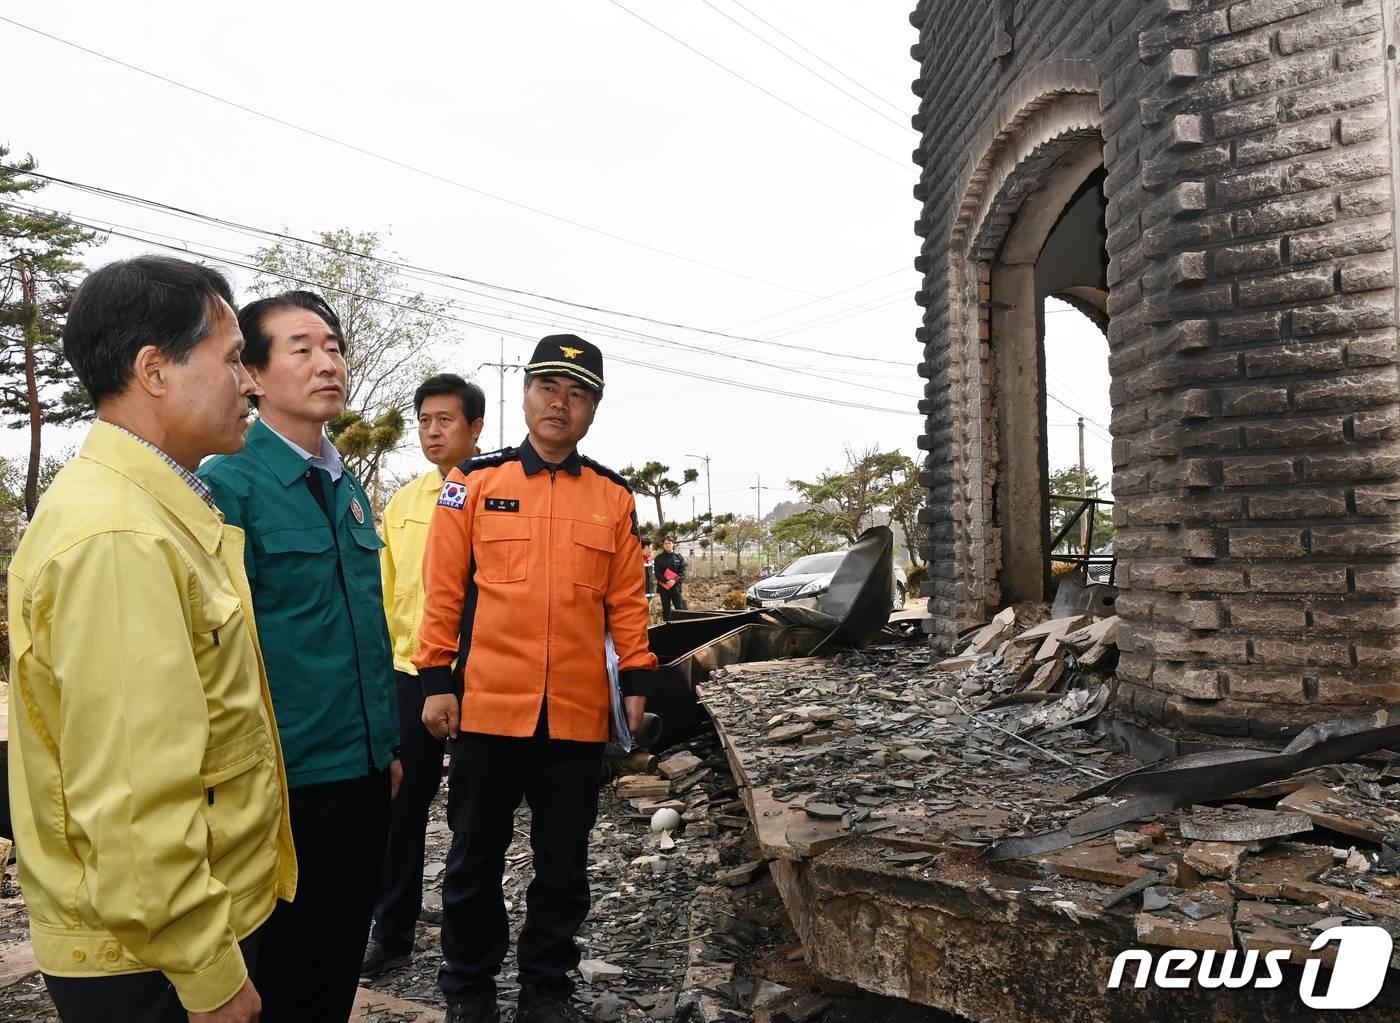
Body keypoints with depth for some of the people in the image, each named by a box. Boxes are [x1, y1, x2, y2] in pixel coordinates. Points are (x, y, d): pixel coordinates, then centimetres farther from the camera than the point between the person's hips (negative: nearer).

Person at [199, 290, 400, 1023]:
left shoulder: (348, 487, 8)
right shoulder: (227, 484, -13)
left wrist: (387, 744, 15)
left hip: (364, 771, 7)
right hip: (285, 778, -6)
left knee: (341, 963, 21)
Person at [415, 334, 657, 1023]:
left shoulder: (614, 497, 7)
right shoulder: (474, 482, 2)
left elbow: (627, 599, 8)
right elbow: (443, 588, 1)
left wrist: (636, 680, 2)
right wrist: (436, 681, -2)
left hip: (579, 713, 2)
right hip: (487, 706, -1)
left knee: (563, 862, 13)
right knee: (475, 857, 13)